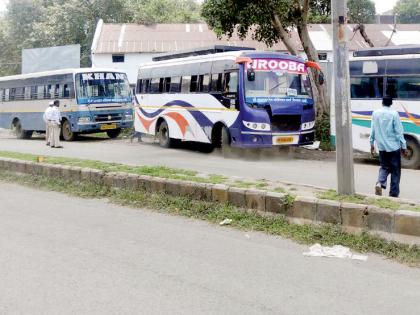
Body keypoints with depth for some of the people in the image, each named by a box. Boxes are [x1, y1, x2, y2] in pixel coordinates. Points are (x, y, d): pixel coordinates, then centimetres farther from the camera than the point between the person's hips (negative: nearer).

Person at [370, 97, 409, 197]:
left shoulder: (375, 113, 2)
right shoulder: (394, 114, -11)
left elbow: (373, 130, 7)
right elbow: (399, 132, -10)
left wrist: (372, 143, 17)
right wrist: (404, 147, -5)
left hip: (382, 146, 4)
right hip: (394, 146, -4)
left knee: (384, 167, 16)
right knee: (395, 170, 7)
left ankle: (380, 183, -12)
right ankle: (393, 194, 7)